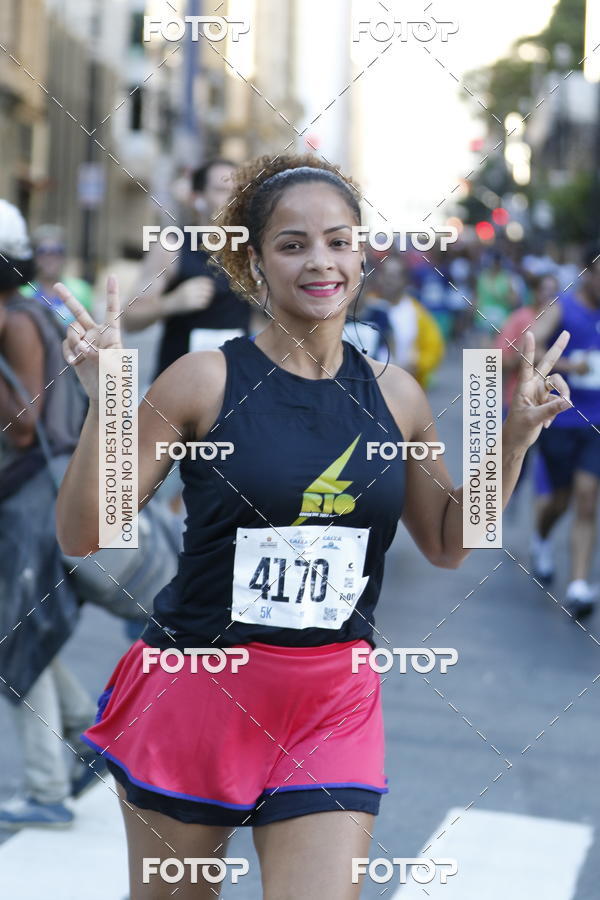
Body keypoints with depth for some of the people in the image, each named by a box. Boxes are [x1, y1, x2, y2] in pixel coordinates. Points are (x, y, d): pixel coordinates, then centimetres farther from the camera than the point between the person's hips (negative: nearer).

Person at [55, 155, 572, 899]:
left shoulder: (394, 396, 3)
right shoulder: (206, 381, -8)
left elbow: (446, 544, 17)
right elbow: (81, 534, -7)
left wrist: (515, 437, 6)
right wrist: (103, 404, -20)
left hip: (334, 705, 2)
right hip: (193, 691, -2)